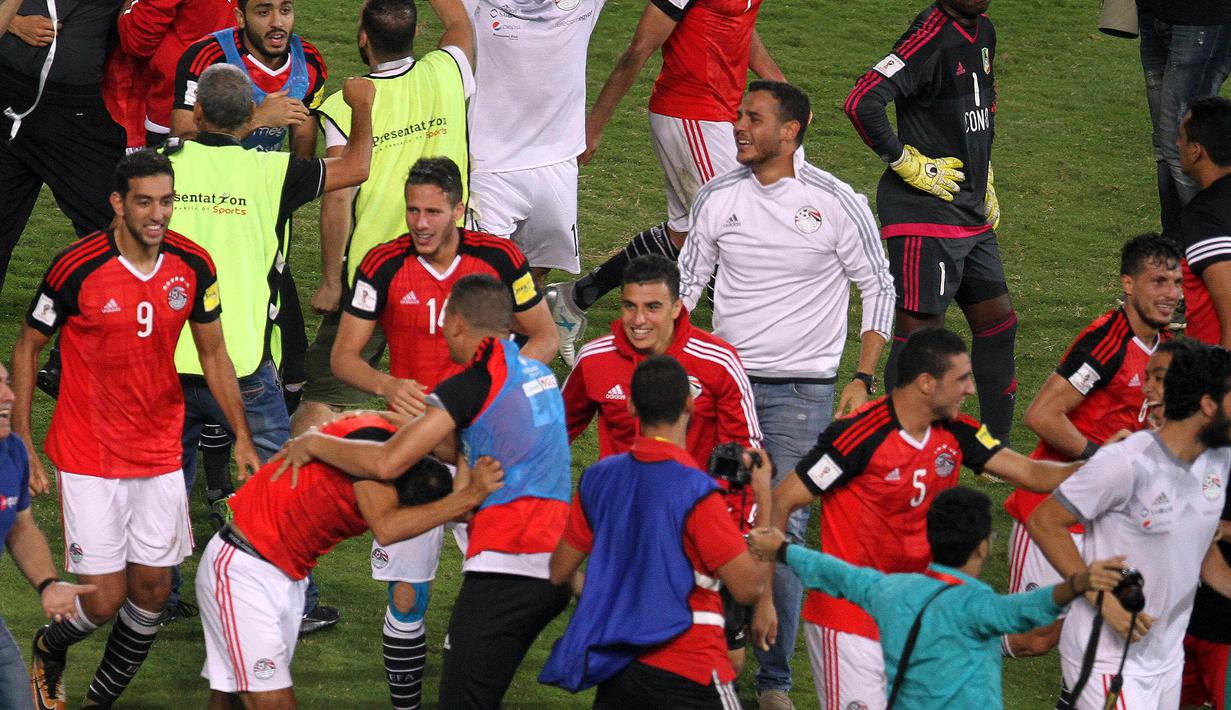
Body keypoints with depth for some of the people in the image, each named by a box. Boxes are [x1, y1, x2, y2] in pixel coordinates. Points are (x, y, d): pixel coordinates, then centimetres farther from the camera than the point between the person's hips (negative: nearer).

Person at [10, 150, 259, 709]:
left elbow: (213, 354, 9)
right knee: (105, 600, -6)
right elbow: (27, 348, -3)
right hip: (88, 459, -4)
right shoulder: (77, 267, -16)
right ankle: (48, 652, 28)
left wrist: (242, 436, 4)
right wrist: (21, 445, -6)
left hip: (161, 454, 4)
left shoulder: (193, 265, -4)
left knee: (152, 590, 5)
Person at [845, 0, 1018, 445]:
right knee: (921, 327, -7)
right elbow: (862, 103, -30)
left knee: (997, 319, 14)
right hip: (925, 210, -9)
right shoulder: (930, 38, -19)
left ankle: (996, 448, 24)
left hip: (971, 210, 9)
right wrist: (906, 162, -20)